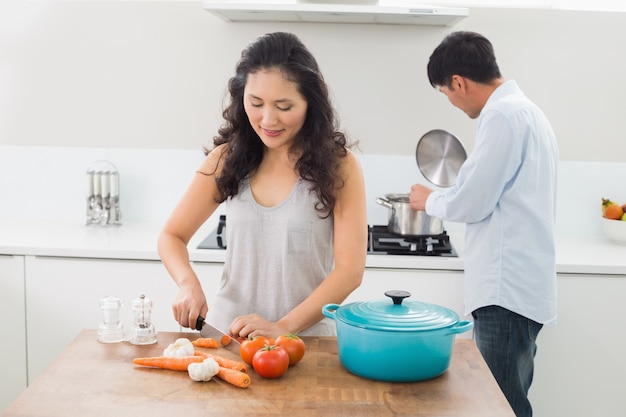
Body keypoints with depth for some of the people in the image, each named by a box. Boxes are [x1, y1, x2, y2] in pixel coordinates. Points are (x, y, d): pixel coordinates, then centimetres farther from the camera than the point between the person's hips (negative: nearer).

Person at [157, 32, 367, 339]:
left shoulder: (339, 165, -3)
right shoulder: (227, 158, 5)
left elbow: (350, 270, -7)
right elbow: (172, 236, 12)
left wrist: (284, 327, -18)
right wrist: (188, 283, -8)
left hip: (306, 337, -1)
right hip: (225, 333, 2)